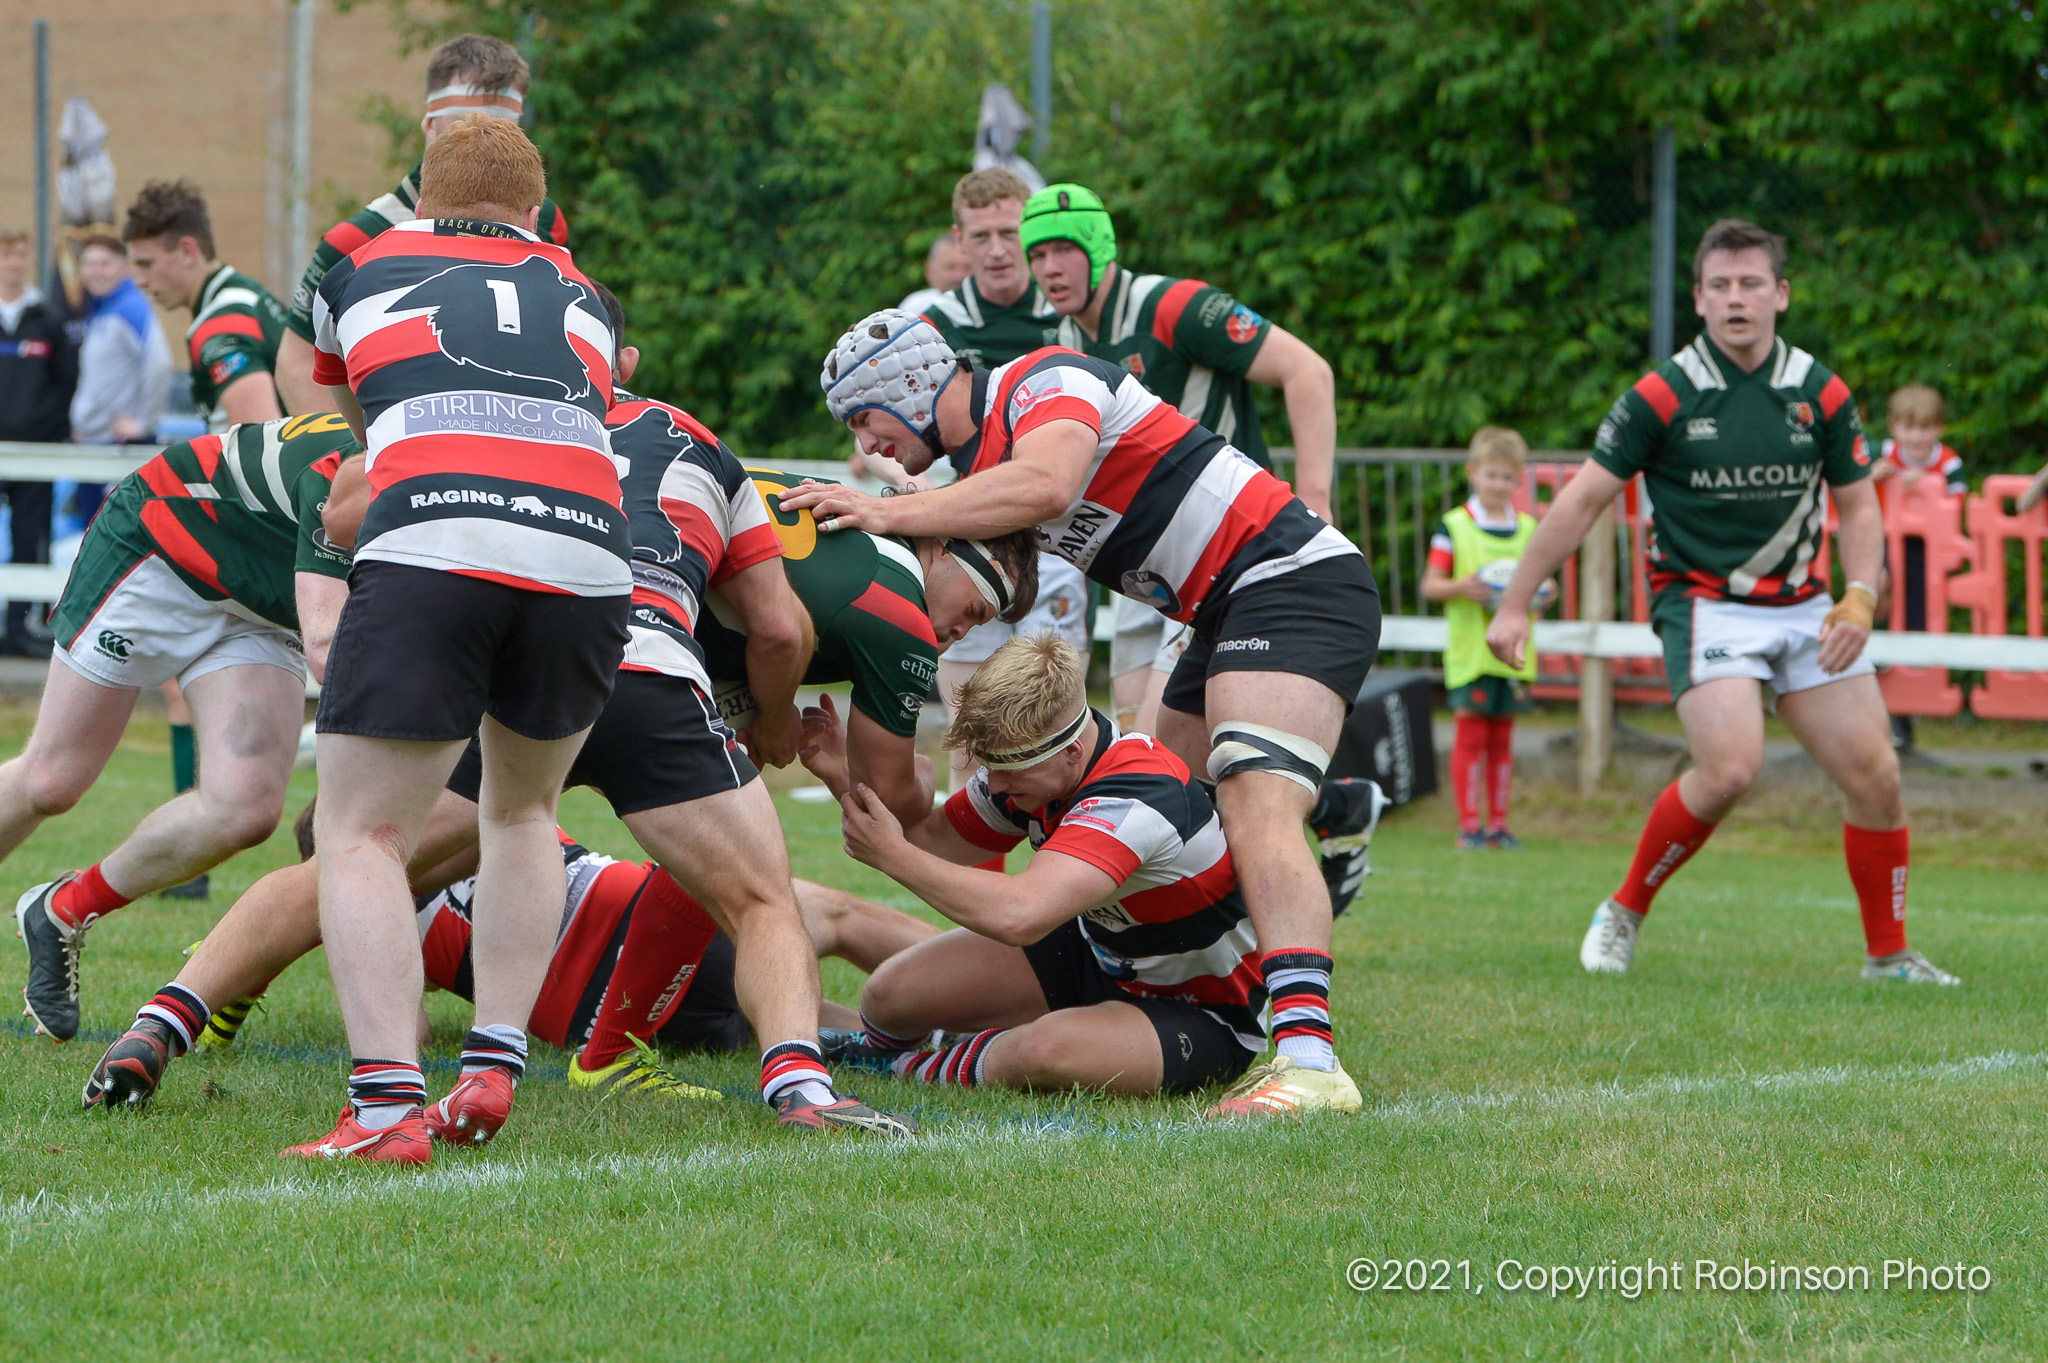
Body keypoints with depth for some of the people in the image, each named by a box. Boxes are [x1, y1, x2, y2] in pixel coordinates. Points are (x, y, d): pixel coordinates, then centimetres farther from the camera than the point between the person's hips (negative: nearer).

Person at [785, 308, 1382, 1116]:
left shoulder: (1046, 380, -9)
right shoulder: (979, 471, 18)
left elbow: (1046, 485, -31)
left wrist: (888, 513, -27)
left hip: (1294, 578, -11)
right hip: (1227, 616, 11)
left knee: (1256, 814, -26)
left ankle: (1308, 1057, -40)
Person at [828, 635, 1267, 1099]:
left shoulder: (1136, 798, -37)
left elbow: (1017, 915, -49)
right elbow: (929, 842, 2)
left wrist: (891, 855, -37)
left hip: (1200, 1015, -8)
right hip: (1096, 957, 8)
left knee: (1048, 1051, -38)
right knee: (893, 991, -3)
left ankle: (924, 1071, -3)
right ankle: (872, 1048, 36)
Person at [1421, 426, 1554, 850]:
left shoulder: (1528, 529, 11)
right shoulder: (1454, 527, -1)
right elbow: (1430, 585, -3)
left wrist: (1545, 592, -6)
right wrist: (1460, 587, -22)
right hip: (1470, 652, -4)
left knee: (1502, 737, 8)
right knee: (1471, 735, -4)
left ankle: (1498, 822, 13)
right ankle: (1469, 823, 2)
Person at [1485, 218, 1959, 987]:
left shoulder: (1821, 394, 0)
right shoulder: (1663, 397, -9)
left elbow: (1857, 507, 9)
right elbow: (1584, 499, -4)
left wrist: (1860, 601, -8)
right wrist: (1514, 605, -5)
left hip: (1801, 606, 4)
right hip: (1703, 602, -4)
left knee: (1875, 774, -3)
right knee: (1730, 767, -24)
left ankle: (1888, 954, 14)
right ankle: (1623, 914, -4)